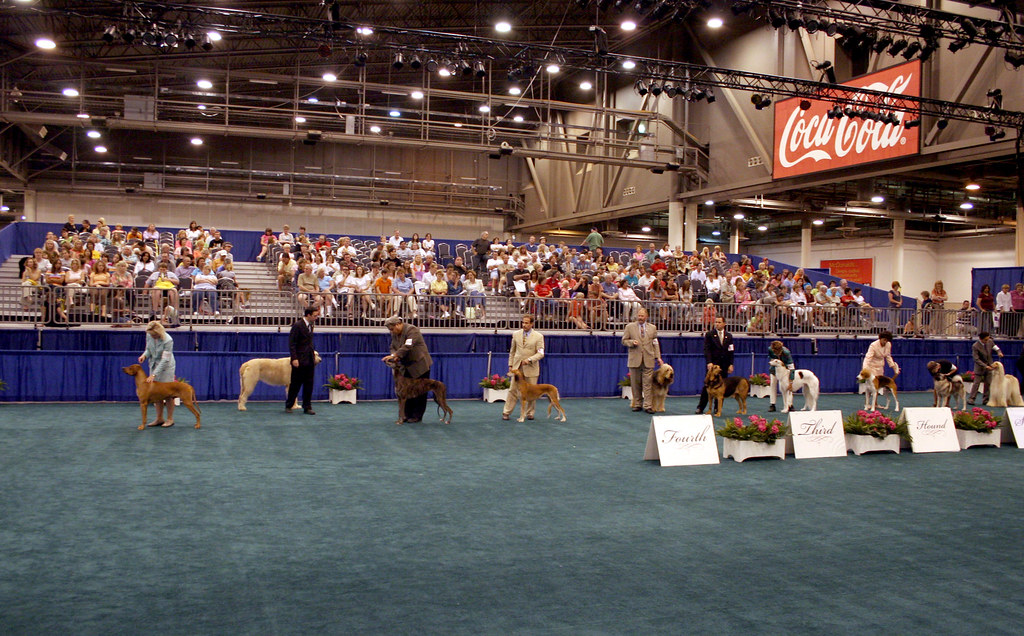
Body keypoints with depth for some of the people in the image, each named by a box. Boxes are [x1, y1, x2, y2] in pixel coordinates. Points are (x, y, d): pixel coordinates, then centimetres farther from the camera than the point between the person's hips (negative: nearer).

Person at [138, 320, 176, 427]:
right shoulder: (149, 336, -6)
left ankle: (170, 419, 7)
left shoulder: (168, 341, -26)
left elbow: (165, 360, -26)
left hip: (166, 367, -6)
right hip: (153, 366, 6)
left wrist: (153, 375, -29)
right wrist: (144, 355, -14)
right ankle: (159, 419, 16)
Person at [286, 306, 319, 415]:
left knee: (309, 385, 6)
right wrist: (294, 358, -20)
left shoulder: (310, 325, 13)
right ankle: (288, 406, 16)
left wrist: (313, 355, 14)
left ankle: (307, 407, 11)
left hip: (309, 361, 7)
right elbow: (291, 344, -14)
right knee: (295, 384, 2)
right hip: (299, 361, -7)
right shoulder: (297, 325, -11)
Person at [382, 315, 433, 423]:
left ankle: (417, 416, 3)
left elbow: (407, 346, -29)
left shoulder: (412, 330, -18)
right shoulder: (394, 334, 8)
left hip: (419, 365, -8)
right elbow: (393, 347, 11)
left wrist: (394, 355, -33)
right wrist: (394, 356, -11)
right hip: (407, 367, 8)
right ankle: (408, 414, 11)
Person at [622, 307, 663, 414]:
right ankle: (637, 404, 14)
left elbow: (655, 343, 12)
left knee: (648, 384, -4)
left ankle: (647, 406, -3)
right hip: (634, 360, 0)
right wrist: (632, 342, -13)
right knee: (636, 384, 4)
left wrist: (658, 356, 4)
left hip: (648, 360, 0)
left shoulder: (652, 328, 11)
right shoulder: (629, 327, 6)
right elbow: (624, 341, 7)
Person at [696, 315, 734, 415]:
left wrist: (731, 364, 1)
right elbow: (706, 350, -6)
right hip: (713, 364, -3)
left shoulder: (729, 336, 11)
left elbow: (731, 351, 11)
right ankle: (700, 407, 0)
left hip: (724, 365, 3)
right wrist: (709, 362, -18)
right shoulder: (709, 335, 1)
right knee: (707, 385, -5)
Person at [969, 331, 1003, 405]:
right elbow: (976, 359, -20)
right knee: (976, 383, -4)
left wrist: (999, 352, -17)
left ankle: (985, 399, 12)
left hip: (989, 366, 5)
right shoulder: (975, 346, -21)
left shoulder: (990, 342, -6)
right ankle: (971, 399, 2)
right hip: (980, 367, -5)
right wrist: (985, 366, -26)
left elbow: (996, 348, 7)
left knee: (988, 383, 5)